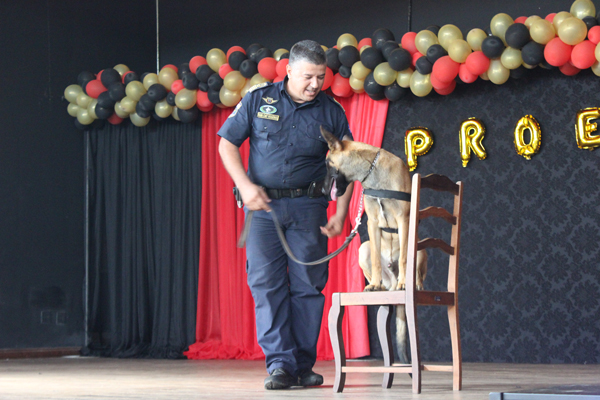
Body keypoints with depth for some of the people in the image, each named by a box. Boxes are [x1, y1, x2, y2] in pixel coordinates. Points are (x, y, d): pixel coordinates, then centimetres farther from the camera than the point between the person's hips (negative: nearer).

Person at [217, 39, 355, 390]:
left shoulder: (331, 111, 4)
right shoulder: (258, 99, 2)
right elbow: (227, 144, 6)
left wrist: (341, 213, -1)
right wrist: (245, 186, -7)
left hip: (308, 206, 1)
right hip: (263, 204, 0)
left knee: (308, 285, 0)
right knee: (266, 283, -7)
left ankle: (303, 365, 8)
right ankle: (280, 364, -5)